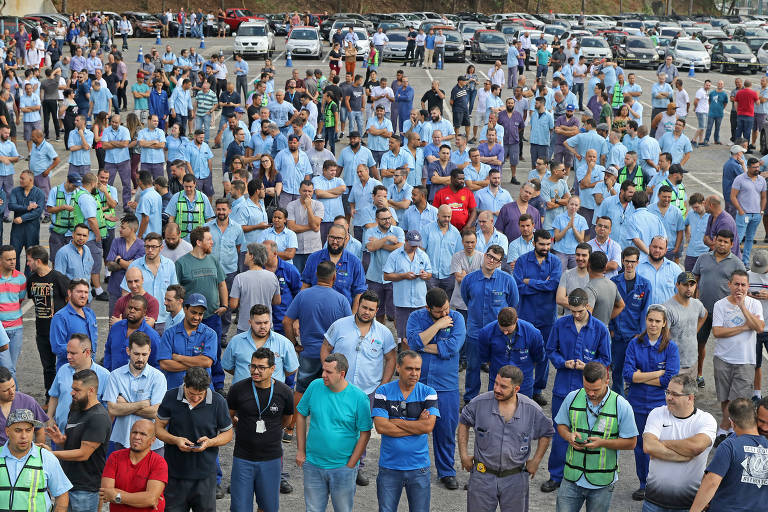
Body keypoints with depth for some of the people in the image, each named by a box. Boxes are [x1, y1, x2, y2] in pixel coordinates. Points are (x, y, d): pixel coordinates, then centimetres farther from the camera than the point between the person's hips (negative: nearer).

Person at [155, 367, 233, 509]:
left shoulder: (218, 402, -6)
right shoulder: (171, 397, -4)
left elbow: (228, 433, 4)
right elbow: (158, 428, 3)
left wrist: (210, 442, -16)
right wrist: (175, 440, -16)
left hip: (204, 474, -1)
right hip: (175, 473, 1)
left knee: (206, 507, 6)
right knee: (172, 508, 8)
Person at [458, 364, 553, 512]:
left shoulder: (532, 409, -8)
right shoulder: (480, 402, -10)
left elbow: (546, 433, 9)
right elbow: (464, 423, 7)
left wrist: (536, 461, 6)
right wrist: (463, 454, 4)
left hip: (515, 479, 0)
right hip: (483, 476, 0)